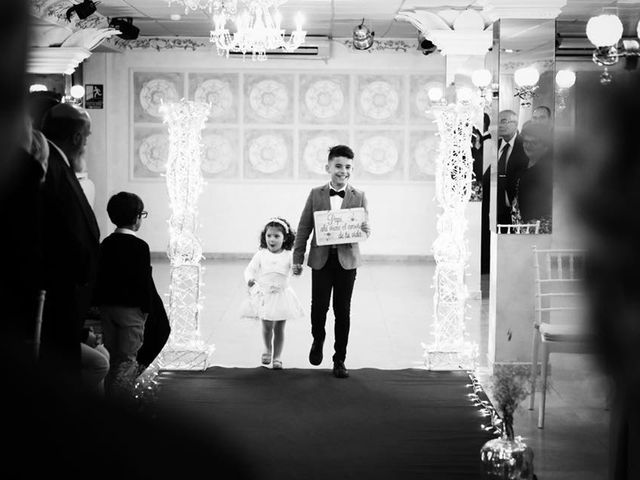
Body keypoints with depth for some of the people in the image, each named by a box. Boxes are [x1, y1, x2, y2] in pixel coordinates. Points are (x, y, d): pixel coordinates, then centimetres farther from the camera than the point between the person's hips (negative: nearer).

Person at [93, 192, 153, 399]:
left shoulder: (105, 244, 7)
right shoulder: (139, 246, -11)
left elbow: (98, 277, 10)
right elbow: (144, 281, -12)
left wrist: (100, 304, 16)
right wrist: (145, 308, -4)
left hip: (107, 307, 6)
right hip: (130, 308, -6)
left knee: (112, 357, 14)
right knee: (128, 359, -3)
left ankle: (109, 398, 18)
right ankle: (121, 399, -10)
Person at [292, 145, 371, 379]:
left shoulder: (359, 197, 4)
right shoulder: (316, 194, 3)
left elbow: (365, 226, 4)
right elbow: (304, 227, 4)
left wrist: (366, 231, -21)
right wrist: (297, 259, 2)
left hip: (347, 260, 0)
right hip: (321, 260, 0)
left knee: (343, 311, 4)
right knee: (319, 306, -1)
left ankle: (340, 360, 15)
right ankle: (318, 341, 31)